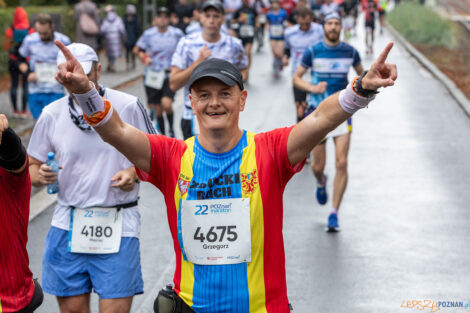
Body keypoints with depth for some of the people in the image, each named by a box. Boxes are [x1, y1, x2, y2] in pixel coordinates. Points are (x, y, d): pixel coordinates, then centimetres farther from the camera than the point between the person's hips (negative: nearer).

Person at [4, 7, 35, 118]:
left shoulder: (10, 30, -8)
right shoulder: (30, 30, -8)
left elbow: (6, 47, -5)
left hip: (13, 61, 1)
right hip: (27, 61, -1)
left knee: (14, 85, 9)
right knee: (25, 86, 4)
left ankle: (15, 110, 10)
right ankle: (24, 111, 2)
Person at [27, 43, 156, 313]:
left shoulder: (128, 106, -2)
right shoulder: (52, 115, 4)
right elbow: (31, 167, 12)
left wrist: (135, 173, -14)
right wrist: (39, 175, -11)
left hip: (118, 224, -2)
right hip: (68, 225, 3)